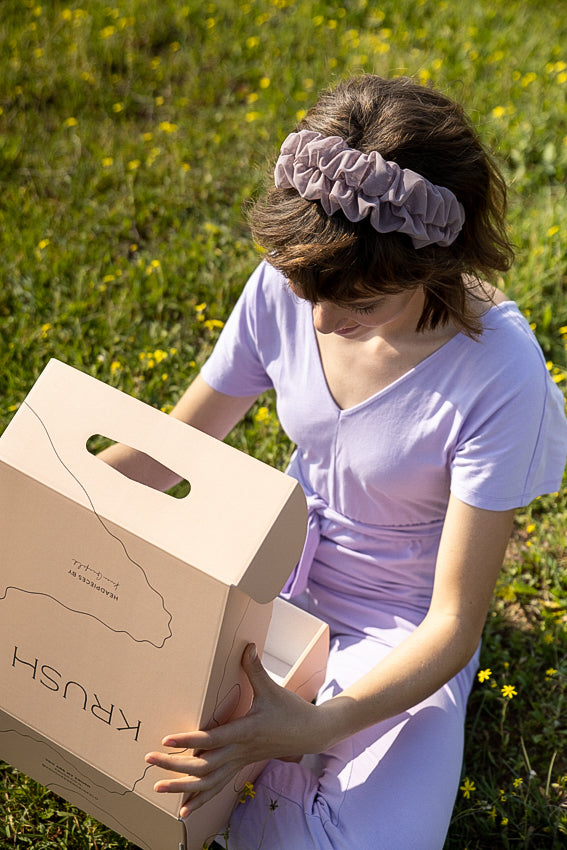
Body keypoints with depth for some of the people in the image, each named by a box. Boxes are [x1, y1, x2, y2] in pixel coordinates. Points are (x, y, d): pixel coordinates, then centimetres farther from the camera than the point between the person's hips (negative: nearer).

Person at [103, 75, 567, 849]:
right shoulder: (285, 289, -17)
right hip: (275, 578, 4)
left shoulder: (500, 376, -30)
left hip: (399, 634, -3)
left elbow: (455, 624, -24)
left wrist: (316, 728, -40)